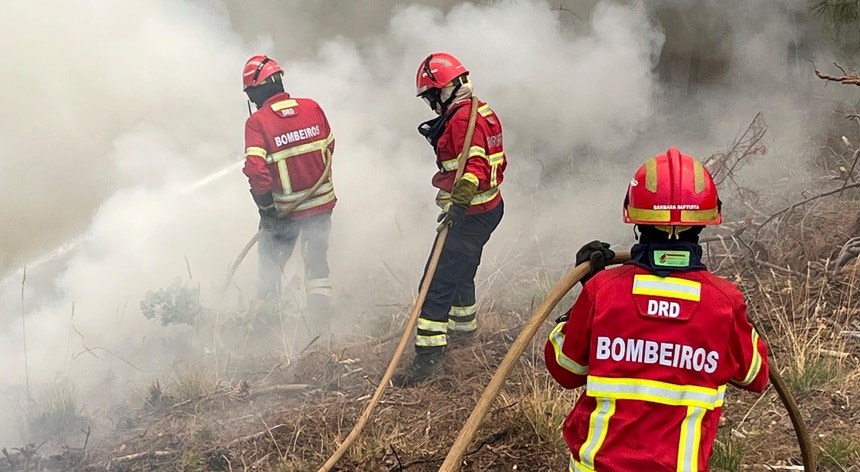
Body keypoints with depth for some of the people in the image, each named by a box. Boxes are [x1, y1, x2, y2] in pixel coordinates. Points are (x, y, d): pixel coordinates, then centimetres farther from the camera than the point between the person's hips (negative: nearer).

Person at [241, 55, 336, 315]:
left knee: (271, 258, 16)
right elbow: (329, 147, 8)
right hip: (323, 201, 3)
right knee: (317, 256, 18)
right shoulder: (312, 108, -4)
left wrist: (265, 206, -12)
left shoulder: (257, 121, -15)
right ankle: (320, 306, 15)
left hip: (286, 209, -3)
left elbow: (256, 168, -22)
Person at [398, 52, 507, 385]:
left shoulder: (461, 118, -20)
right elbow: (496, 161, 20)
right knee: (462, 271, 29)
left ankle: (429, 354, -12)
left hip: (470, 216, -11)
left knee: (438, 282, -11)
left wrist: (458, 204, -37)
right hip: (491, 207, 11)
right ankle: (464, 324, 50)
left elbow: (475, 166, -29)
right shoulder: (483, 112, 11)